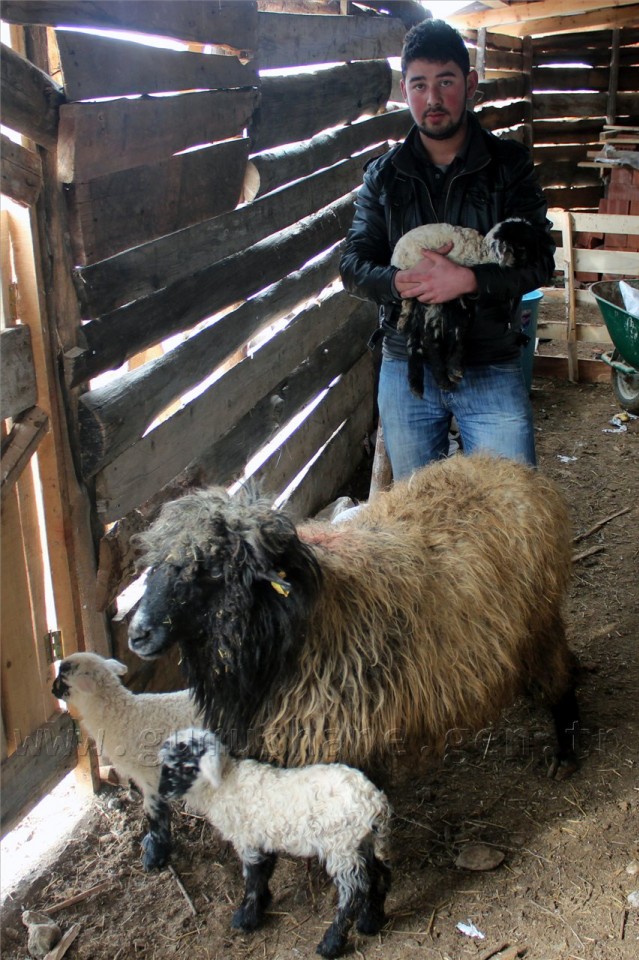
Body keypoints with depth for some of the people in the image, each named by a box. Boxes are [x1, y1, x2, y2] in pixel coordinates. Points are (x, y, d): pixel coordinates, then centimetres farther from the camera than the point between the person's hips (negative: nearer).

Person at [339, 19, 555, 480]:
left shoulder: (509, 164, -1)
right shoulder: (384, 175, 6)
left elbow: (540, 260, -8)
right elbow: (353, 265, 2)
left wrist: (468, 280, -24)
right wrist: (398, 282, -19)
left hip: (492, 371, -2)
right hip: (405, 369, 2)